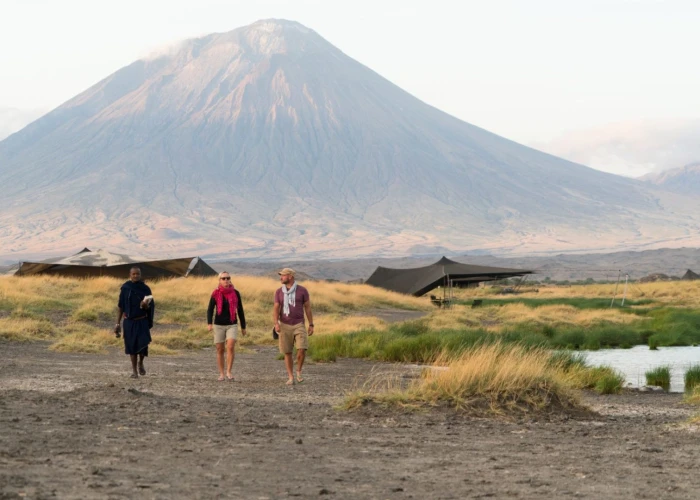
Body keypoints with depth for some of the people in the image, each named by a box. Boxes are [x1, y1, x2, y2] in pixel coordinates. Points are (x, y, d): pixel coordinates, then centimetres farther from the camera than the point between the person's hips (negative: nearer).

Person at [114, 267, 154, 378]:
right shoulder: (125, 288, -2)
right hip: (129, 321, 1)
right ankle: (134, 370, 15)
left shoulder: (145, 288, -3)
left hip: (142, 322, -1)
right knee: (132, 345, 2)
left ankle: (141, 363, 21)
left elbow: (150, 307, 1)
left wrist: (145, 305, -24)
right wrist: (118, 324, 0)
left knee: (143, 344, -10)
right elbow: (120, 307, 3)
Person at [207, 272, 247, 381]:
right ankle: (221, 374, 14)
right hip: (219, 325, 0)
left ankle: (228, 372, -11)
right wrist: (209, 323, -20)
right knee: (220, 350, 4)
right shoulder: (215, 294, -2)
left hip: (232, 325, 0)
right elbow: (210, 310, -4)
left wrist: (243, 327, 10)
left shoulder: (235, 293, 1)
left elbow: (240, 310, 8)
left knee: (231, 346, -18)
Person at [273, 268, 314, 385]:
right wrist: (276, 324, -21)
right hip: (284, 326, 2)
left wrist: (311, 325, -2)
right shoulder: (279, 292, 1)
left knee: (302, 349, -17)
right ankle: (290, 377, 11)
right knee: (287, 353, 1)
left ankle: (298, 372, 5)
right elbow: (276, 310, -4)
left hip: (299, 325, -2)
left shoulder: (302, 290, -4)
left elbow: (308, 308, 1)